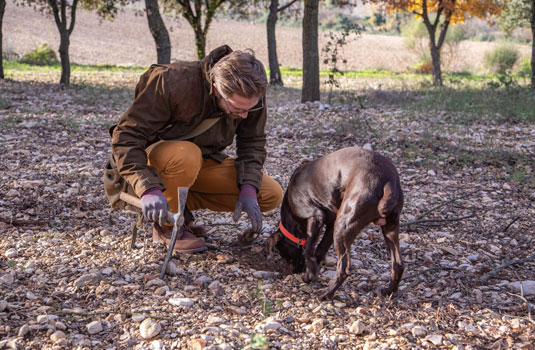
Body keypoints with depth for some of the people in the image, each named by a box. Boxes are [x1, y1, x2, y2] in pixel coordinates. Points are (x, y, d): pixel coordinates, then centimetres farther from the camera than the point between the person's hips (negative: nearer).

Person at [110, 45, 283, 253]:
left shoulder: (252, 96, -17)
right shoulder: (172, 84, -32)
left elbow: (252, 142, -4)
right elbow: (125, 136, -32)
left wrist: (248, 189, -21)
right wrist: (149, 188, -45)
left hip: (205, 160, 6)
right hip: (155, 157, -5)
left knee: (272, 196, -9)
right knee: (186, 156, -42)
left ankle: (182, 204, 0)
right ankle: (166, 227, -15)